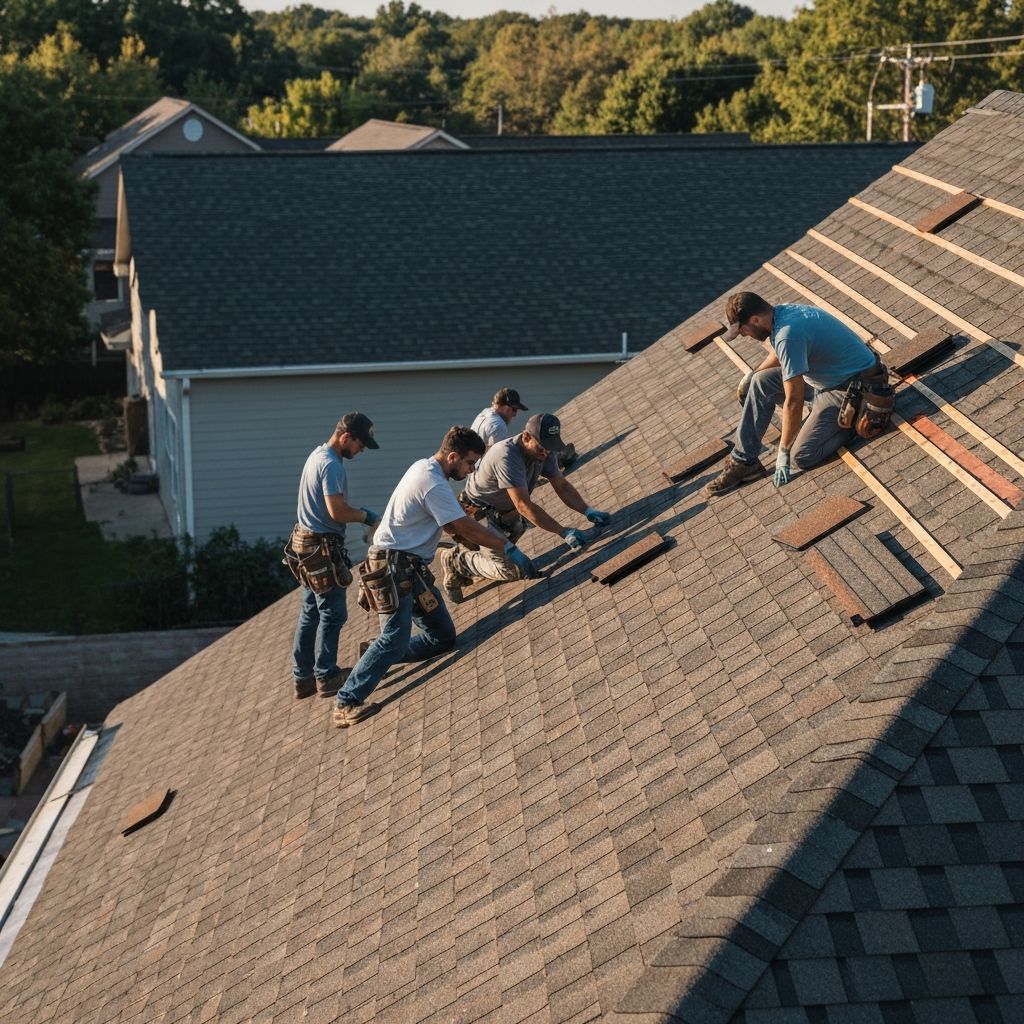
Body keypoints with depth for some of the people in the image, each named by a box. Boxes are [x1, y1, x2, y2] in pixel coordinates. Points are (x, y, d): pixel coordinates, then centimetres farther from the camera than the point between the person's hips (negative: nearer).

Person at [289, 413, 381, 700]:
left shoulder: (318, 454, 12)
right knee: (333, 614, -1)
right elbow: (337, 512, -24)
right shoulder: (331, 465, -20)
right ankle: (326, 678, 5)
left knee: (310, 613, 14)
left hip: (306, 544, 10)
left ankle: (303, 677, 20)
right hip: (323, 549, -10)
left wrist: (359, 513, 10)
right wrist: (367, 516, -9)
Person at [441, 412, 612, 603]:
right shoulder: (506, 456, -35)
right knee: (510, 570, -19)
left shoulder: (544, 451, -10)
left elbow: (562, 486, -3)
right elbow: (524, 505, -38)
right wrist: (563, 532, -40)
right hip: (479, 515, -8)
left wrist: (588, 511, -19)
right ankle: (457, 561, 2)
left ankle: (466, 553, 31)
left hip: (507, 513, 8)